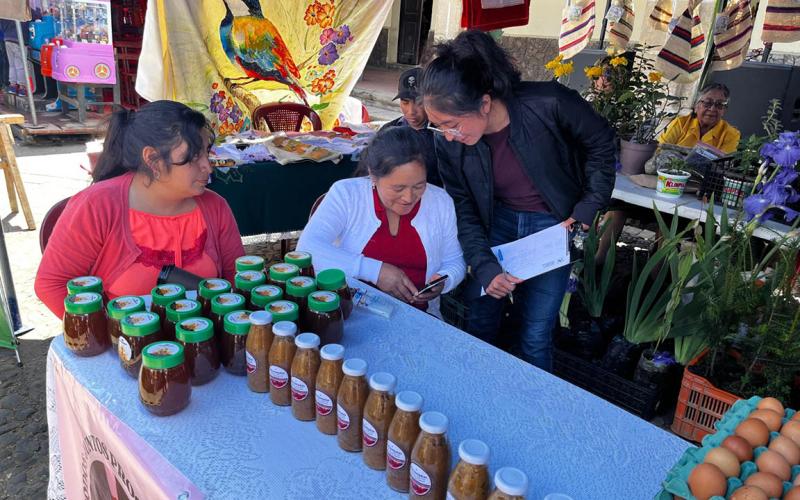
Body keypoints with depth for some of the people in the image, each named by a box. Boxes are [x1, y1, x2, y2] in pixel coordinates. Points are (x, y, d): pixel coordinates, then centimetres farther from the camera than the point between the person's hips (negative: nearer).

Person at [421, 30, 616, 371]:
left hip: (552, 226, -2)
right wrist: (486, 269, -19)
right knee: (478, 321, 8)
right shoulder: (448, 143, -17)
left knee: (536, 336, 2)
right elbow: (464, 212, -8)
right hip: (497, 223, 3)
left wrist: (585, 214, -10)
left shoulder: (548, 105, -27)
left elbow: (601, 144, -9)